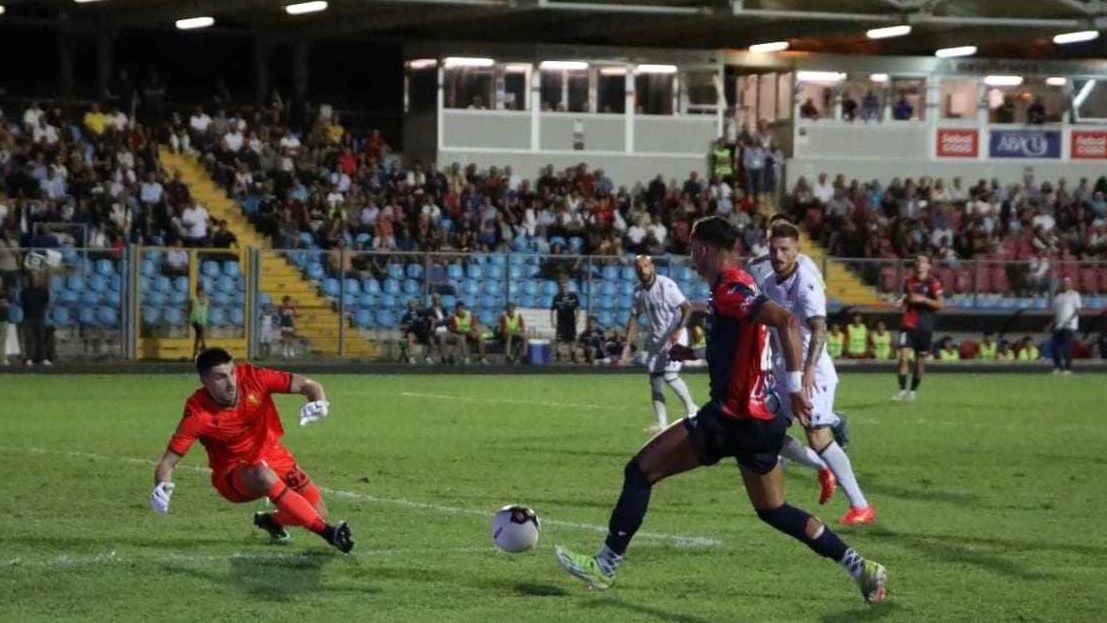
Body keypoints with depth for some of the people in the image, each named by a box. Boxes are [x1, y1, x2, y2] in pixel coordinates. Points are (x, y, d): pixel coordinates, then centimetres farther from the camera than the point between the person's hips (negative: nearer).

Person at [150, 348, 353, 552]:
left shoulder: (252, 378, -21)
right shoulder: (198, 414, -26)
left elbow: (309, 386, -15)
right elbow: (168, 461, -24)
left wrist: (318, 404, -37)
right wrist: (162, 488, -46)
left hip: (272, 457, 4)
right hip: (233, 474, -4)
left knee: (318, 513, -2)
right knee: (263, 475, -38)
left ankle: (270, 521, 32)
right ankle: (327, 532, -36)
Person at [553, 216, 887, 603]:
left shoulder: (729, 289, -15)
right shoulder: (737, 286, 15)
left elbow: (786, 322, -28)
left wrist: (794, 386, -31)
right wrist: (696, 353, 26)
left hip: (733, 417, -10)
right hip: (761, 417, 10)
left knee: (639, 471, -2)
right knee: (773, 511, 19)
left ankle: (605, 565, 2)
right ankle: (859, 567, 13)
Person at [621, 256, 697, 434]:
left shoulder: (666, 285, -16)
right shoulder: (639, 291, 5)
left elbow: (687, 308, -20)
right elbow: (634, 318, 12)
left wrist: (679, 330, -32)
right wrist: (627, 345, 6)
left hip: (674, 336, -7)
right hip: (656, 338, 7)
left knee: (670, 375, -19)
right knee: (654, 379, 3)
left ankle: (691, 409, 0)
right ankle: (662, 423, 8)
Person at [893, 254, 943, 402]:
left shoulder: (933, 283, -4)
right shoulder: (909, 281, 9)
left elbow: (939, 304, -9)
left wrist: (923, 299, -21)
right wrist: (903, 301, 2)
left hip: (924, 326, -2)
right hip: (908, 324, 2)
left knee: (920, 360, 6)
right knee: (904, 356, -13)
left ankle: (913, 390, 20)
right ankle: (902, 389, -7)